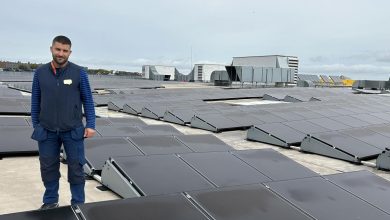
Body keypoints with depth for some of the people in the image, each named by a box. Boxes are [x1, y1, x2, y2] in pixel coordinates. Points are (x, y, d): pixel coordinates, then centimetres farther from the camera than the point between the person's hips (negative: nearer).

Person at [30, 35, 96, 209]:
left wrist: (90, 125, -6)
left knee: (76, 168, 6)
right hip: (47, 131, 2)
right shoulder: (40, 72, 1)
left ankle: (78, 204, 20)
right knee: (48, 167, 13)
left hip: (73, 130, -2)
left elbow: (87, 100, -1)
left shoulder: (79, 73, -5)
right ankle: (50, 201, 30)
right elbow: (35, 101, 7)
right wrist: (36, 126, 7)